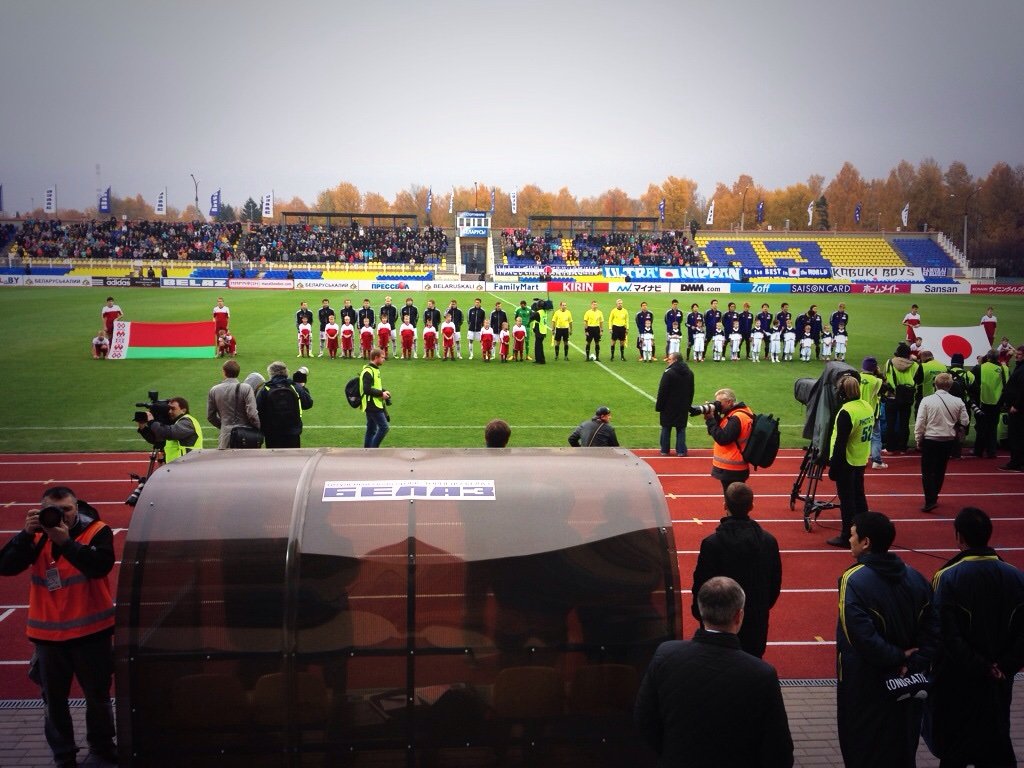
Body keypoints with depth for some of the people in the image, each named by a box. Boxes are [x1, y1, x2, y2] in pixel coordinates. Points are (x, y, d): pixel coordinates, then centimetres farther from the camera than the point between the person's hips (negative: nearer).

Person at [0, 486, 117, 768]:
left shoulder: (97, 531, -10)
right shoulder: (36, 536, 0)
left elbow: (101, 565, -26)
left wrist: (65, 542, -30)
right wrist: (27, 534, -22)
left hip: (91, 631, -2)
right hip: (48, 634, 2)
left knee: (98, 694, 13)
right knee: (54, 699, 11)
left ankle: (102, 744, 34)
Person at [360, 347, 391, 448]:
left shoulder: (374, 369, 15)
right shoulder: (368, 371, -17)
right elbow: (367, 389, -24)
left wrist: (383, 391, 8)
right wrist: (381, 393, -16)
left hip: (376, 405, 10)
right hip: (372, 405, -10)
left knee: (371, 430, 13)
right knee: (384, 427, -10)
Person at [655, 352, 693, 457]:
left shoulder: (668, 372, -16)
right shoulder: (689, 373, 6)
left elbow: (662, 391, -15)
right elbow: (691, 392, 13)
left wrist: (658, 406, -7)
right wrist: (688, 405, 19)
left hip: (669, 406, -4)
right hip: (683, 407, 4)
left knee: (666, 428, 7)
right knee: (681, 428, 9)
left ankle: (665, 450, 11)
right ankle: (681, 451, 7)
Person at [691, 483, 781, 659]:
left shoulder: (712, 543, -20)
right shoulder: (768, 541, -8)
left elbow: (701, 584, -12)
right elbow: (776, 585, 2)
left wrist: (698, 612, 6)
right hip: (757, 623, 3)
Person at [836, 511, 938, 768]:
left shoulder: (853, 581, -21)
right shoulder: (914, 578, -2)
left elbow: (862, 637, -27)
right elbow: (932, 629, -2)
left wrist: (896, 657, -14)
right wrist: (912, 663, -7)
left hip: (864, 683, -5)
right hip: (906, 683, 6)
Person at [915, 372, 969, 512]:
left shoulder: (927, 400, -10)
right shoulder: (958, 402, -3)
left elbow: (920, 423, -10)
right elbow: (965, 422, 3)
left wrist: (918, 440, 1)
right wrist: (957, 435, 20)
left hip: (930, 439, -3)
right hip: (948, 440, 3)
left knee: (928, 471, 1)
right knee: (940, 470, 17)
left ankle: (930, 501, -10)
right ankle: (934, 497, 27)